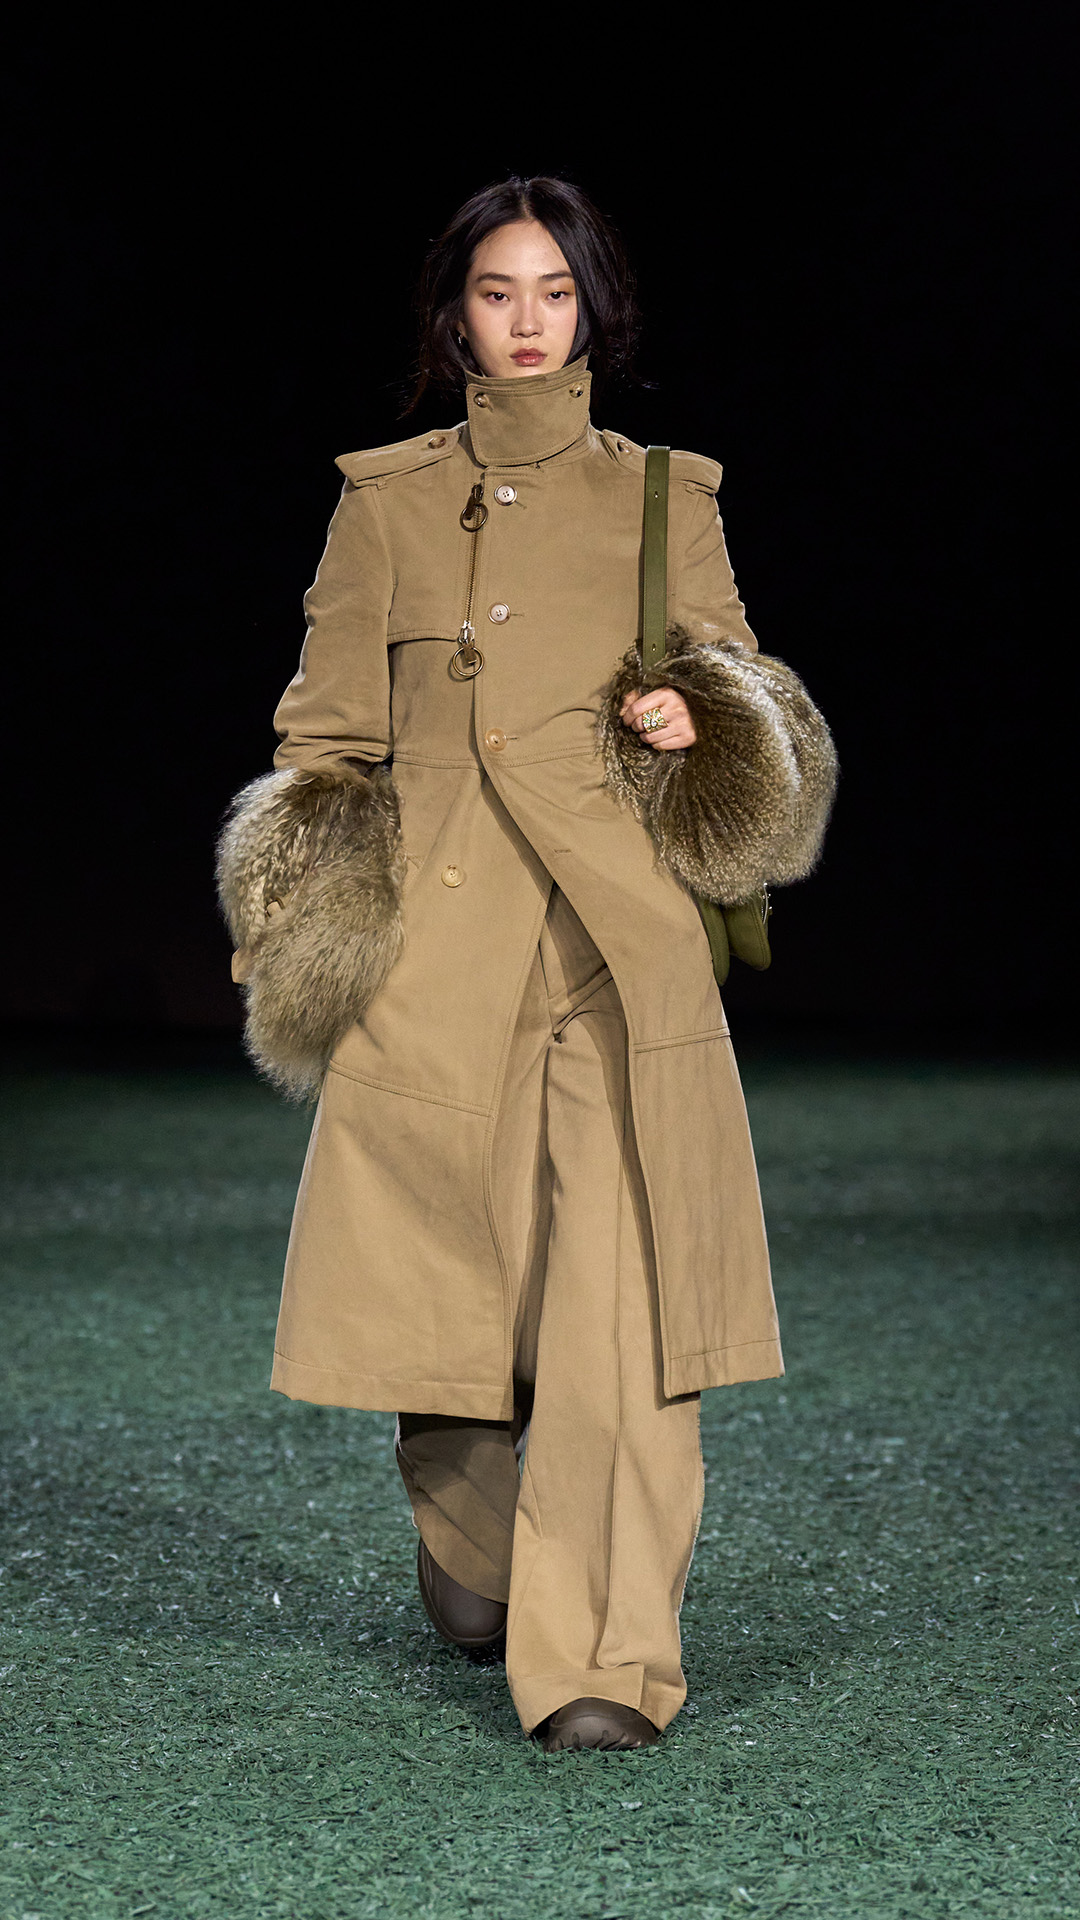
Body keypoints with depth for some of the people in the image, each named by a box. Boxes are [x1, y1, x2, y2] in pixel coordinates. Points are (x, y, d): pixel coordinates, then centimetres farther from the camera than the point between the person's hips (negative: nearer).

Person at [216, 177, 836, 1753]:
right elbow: (331, 735, 11)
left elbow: (737, 692, 17)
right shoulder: (387, 501, 11)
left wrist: (691, 720, -5)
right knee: (437, 1269, 2)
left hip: (618, 933, 0)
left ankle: (602, 1659, -8)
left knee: (616, 1282, -11)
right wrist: (306, 916, 1)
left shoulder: (665, 498, 11)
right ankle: (468, 1557, 31)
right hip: (433, 934, 1)